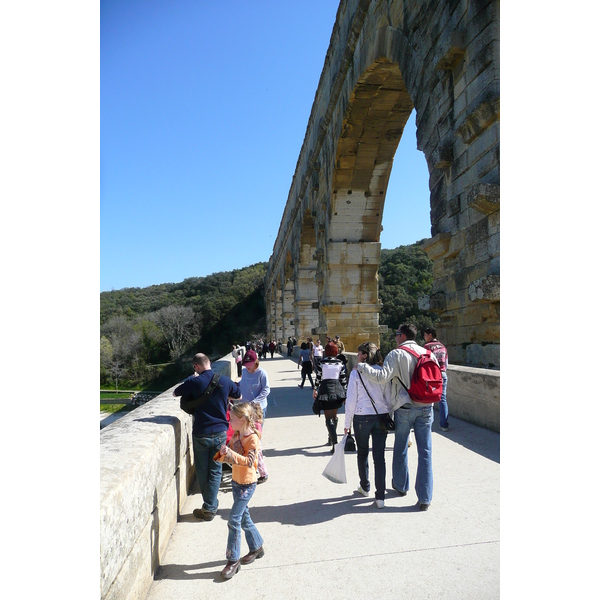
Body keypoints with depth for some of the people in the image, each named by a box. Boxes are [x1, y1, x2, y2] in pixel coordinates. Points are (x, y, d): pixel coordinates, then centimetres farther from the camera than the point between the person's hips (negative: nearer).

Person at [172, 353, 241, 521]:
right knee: (215, 471, 12)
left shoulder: (195, 382, -13)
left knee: (202, 471, 15)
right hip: (220, 433, 2)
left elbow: (175, 393, 4)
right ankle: (210, 508, 14)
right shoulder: (225, 381, -4)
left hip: (201, 434, -2)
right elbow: (238, 395, 14)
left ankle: (211, 503, 26)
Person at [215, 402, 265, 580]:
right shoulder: (236, 436, 5)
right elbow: (228, 456, 10)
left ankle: (233, 560, 6)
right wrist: (222, 453, -12)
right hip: (236, 481, 8)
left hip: (247, 484, -8)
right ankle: (256, 548, 36)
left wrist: (231, 453, -36)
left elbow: (249, 461, -27)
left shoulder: (252, 438, -19)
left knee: (234, 520, -6)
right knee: (244, 517, 18)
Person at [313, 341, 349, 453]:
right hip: (338, 390, 3)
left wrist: (315, 390, 13)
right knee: (334, 416, 20)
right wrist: (344, 393, 13)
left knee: (329, 418, -2)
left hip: (325, 390, -3)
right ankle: (331, 438, 31)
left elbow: (318, 378, -1)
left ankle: (335, 443, -14)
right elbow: (344, 379, 5)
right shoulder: (340, 363, 4)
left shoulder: (321, 363, -2)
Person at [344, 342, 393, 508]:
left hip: (362, 417, -2)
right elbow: (389, 398, 4)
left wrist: (347, 423, 1)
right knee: (379, 456, 5)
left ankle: (365, 487, 34)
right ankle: (380, 497, 6)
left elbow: (351, 400, -8)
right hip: (381, 416, 2)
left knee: (362, 453, 18)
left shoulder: (356, 372, -9)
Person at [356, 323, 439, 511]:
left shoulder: (396, 354, -12)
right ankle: (425, 498, 9)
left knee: (401, 449, 17)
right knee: (425, 452, 7)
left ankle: (401, 486, 35)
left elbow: (382, 376, -23)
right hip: (426, 408, 3)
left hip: (404, 408, -3)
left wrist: (362, 367, -11)